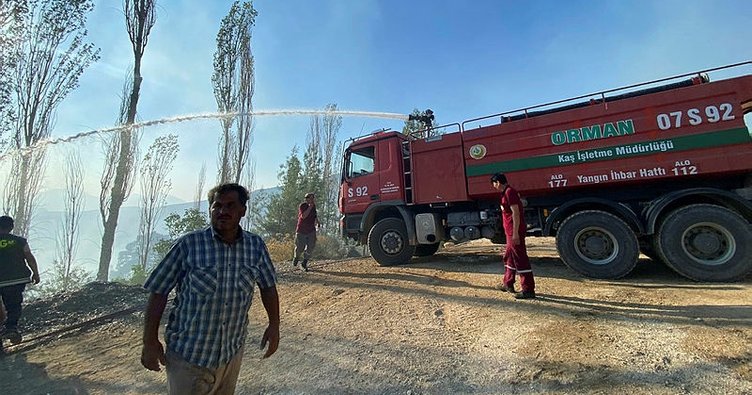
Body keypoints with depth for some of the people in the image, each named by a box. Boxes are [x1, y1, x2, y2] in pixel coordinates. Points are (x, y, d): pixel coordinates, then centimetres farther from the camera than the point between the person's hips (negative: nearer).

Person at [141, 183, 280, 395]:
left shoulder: (256, 246, -7)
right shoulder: (188, 244, -14)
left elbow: (268, 286, 4)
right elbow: (159, 291, -8)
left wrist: (274, 325, 3)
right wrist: (150, 341, -6)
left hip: (233, 352, 3)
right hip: (187, 355, -3)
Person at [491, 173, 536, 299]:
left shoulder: (509, 192, -15)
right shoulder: (507, 192, 16)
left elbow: (516, 213, -20)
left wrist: (515, 233, -22)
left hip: (515, 232, -11)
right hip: (511, 232, 11)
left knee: (521, 260, -6)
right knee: (509, 257, 18)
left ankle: (528, 290, 1)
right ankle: (508, 284, 30)